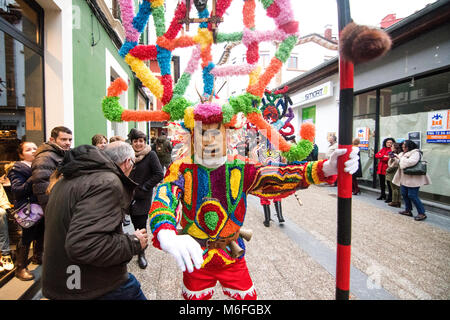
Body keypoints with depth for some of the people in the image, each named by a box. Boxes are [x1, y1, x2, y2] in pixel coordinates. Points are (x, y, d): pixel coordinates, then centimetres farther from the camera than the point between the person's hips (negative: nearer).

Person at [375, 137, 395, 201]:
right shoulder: (383, 149, 14)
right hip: (381, 168, 7)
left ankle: (390, 197, 3)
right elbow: (376, 155, 3)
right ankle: (382, 195, 31)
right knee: (382, 183, 17)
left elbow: (388, 159, -21)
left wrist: (380, 157, -7)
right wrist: (383, 156, -13)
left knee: (389, 183, -4)